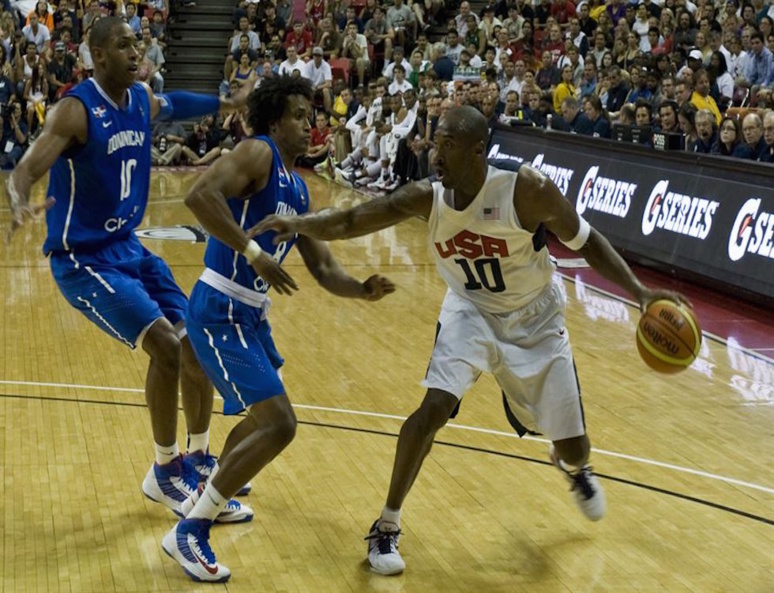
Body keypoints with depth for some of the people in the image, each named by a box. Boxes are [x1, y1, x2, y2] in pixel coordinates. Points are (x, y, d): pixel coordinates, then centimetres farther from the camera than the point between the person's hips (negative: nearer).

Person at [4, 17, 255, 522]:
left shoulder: (142, 100, 3)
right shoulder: (77, 110, -20)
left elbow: (172, 106, 29)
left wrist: (228, 104, 26)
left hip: (129, 248, 8)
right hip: (83, 258, -8)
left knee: (198, 342, 5)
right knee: (166, 344, -20)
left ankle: (198, 460, 22)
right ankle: (165, 473, -2)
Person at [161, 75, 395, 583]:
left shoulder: (298, 189, 15)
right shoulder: (258, 153, -12)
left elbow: (323, 269, 15)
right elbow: (200, 196, -29)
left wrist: (363, 290, -4)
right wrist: (253, 252, -31)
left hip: (251, 313, 10)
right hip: (221, 311, -10)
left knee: (269, 419, 26)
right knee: (279, 425, -14)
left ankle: (209, 498, 45)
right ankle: (189, 532, -4)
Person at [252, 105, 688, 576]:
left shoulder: (528, 191, -29)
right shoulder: (427, 198, -20)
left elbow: (586, 242, -15)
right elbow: (351, 222, -24)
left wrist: (639, 291, -24)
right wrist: (300, 224, -42)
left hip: (534, 321, -1)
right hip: (471, 313, 1)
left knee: (573, 446, 7)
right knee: (434, 408, -23)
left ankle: (574, 468, 50)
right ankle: (387, 527, -6)